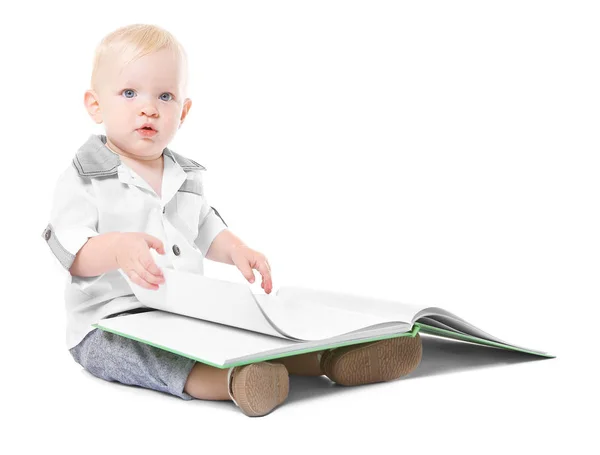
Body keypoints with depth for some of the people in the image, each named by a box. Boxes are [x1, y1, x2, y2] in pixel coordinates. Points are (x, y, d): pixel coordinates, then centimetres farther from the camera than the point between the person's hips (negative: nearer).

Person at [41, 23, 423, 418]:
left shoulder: (187, 177, 14)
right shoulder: (84, 178, -6)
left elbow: (207, 231, 26)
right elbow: (70, 249, -18)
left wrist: (236, 251, 5)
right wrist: (117, 248, -38)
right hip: (111, 322, -6)